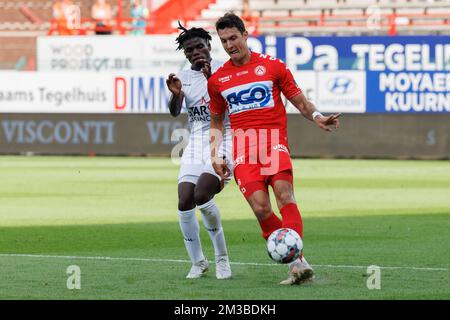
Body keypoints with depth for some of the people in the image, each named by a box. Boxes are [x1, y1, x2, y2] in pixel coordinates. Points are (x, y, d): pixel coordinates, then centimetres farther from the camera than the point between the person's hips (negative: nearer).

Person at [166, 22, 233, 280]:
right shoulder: (184, 77, 9)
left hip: (223, 140, -4)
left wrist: (211, 78, -31)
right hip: (196, 143, 4)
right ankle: (198, 262, 6)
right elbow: (175, 112, -5)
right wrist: (176, 93, -27)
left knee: (202, 195, -24)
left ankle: (222, 256, -5)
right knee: (185, 203, -10)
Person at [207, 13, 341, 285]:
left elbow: (300, 101, 13)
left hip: (274, 140, -2)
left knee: (284, 193, -25)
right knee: (261, 209, -16)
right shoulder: (217, 80, 16)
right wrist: (215, 156, 14)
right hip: (242, 148, 2)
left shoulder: (272, 66, 9)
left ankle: (296, 260, -33)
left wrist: (317, 117, -7)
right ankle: (297, 263, -8)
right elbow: (216, 122, 26)